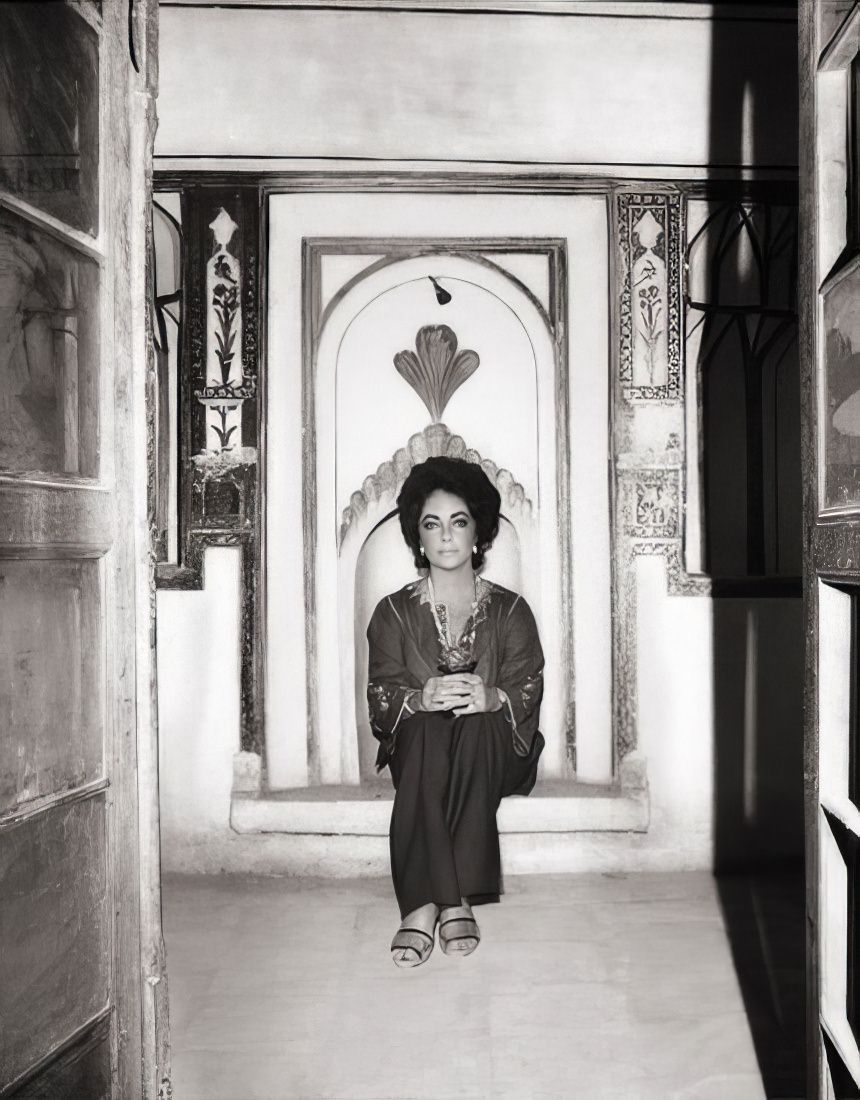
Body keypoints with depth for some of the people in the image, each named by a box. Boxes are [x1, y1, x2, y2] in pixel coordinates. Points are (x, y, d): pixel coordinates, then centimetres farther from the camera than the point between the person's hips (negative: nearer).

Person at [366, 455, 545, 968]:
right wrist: (420, 698, -27)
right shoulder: (395, 612, 8)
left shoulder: (510, 610, 7)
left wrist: (492, 697, -28)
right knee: (425, 727, -34)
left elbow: (528, 692, -4)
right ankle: (452, 901, -41)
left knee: (478, 724, -34)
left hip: (495, 752, 0)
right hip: (417, 748, 0)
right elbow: (381, 698, -3)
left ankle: (426, 904, -37)